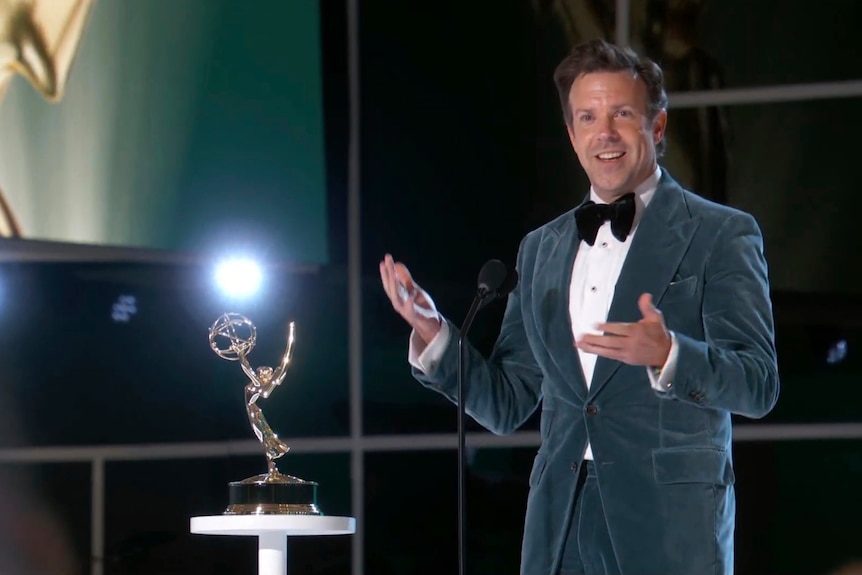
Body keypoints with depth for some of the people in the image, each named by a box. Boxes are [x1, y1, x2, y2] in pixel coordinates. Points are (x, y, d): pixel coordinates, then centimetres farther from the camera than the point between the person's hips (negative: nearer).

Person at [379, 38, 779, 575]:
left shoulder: (722, 234, 2)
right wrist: (432, 333, 3)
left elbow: (760, 385, -7)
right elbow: (506, 405, 18)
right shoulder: (541, 249, 18)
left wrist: (667, 355, -25)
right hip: (560, 525, 4)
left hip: (671, 521, -4)